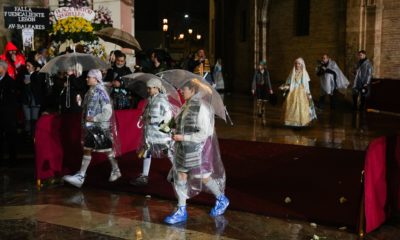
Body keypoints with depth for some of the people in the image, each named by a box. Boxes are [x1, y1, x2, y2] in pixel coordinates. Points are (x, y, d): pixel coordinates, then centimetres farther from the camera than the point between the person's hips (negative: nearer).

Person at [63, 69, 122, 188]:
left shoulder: (100, 92, -14)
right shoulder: (90, 92, 9)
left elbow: (108, 111, -17)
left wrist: (94, 119, -19)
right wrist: (85, 121, 11)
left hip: (101, 127, -8)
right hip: (91, 127, 8)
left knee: (107, 149, 5)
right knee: (87, 150, 6)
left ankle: (116, 171, 24)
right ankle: (80, 176, 7)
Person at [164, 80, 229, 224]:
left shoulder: (201, 107, -19)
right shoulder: (186, 106, 5)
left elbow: (204, 133, -21)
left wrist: (183, 137, -21)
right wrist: (176, 132, 5)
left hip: (198, 149, -8)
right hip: (184, 149, 8)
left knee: (203, 177, 6)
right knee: (180, 176, 7)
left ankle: (222, 200, 32)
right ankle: (181, 211, 18)